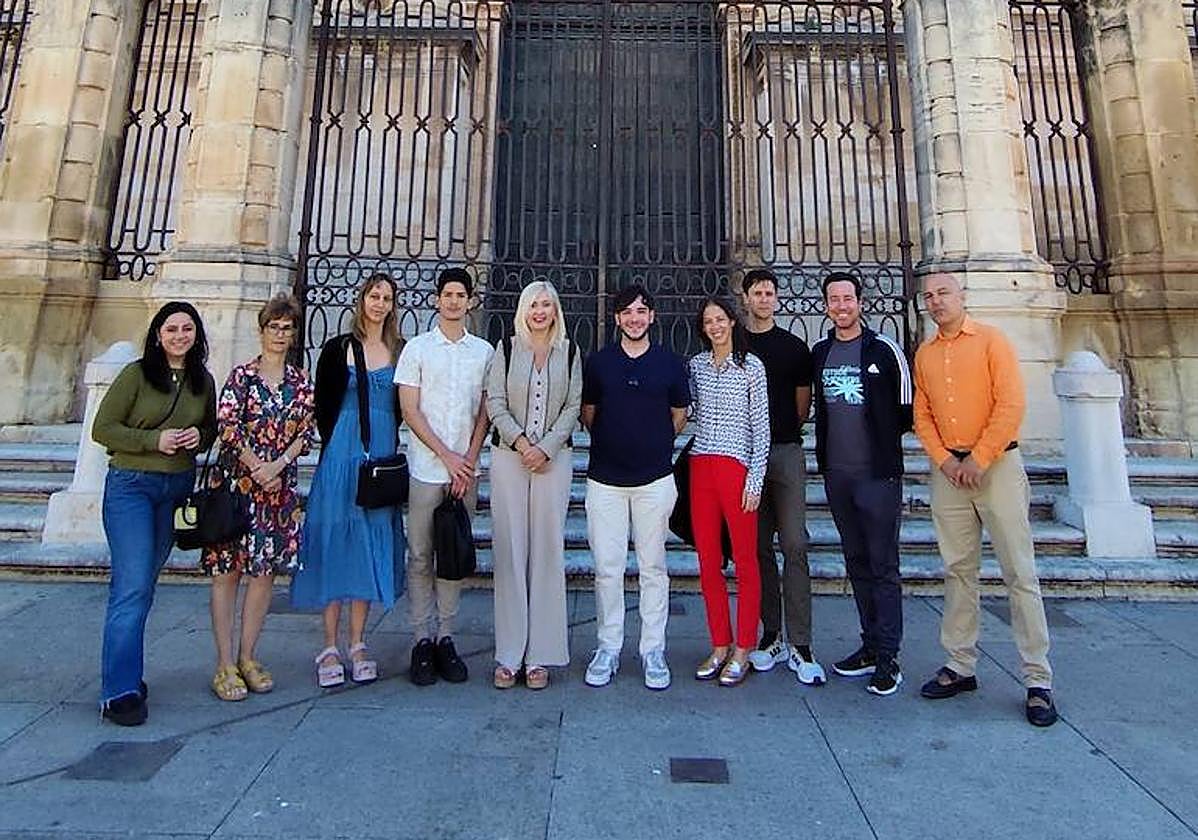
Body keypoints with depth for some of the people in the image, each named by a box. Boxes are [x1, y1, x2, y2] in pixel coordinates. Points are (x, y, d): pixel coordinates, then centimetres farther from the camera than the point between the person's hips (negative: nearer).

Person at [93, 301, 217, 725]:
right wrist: (154, 440, -18)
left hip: (178, 487, 4)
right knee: (132, 586, -9)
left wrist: (201, 435, -5)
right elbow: (102, 428, -6)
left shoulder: (204, 381, 7)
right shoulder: (136, 374, -5)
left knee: (144, 583, 13)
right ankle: (119, 691, -2)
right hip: (130, 486, -4)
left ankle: (123, 672, 27)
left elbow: (213, 429, 17)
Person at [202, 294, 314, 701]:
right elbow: (226, 426, -7)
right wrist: (257, 467, -13)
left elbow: (306, 434, 4)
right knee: (227, 569, 0)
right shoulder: (241, 376, 0)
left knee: (265, 569, 6)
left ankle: (247, 658, 19)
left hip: (280, 486, 3)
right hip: (235, 481, -3)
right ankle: (224, 665, 8)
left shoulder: (301, 382, 9)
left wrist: (278, 465, -10)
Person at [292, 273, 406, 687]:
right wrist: (335, 448, 1)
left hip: (383, 455, 2)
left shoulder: (400, 351, 9)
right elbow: (323, 405, 4)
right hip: (341, 454, -2)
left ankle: (357, 645, 15)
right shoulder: (338, 349, 3)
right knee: (335, 541, 0)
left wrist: (387, 446, 4)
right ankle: (330, 648, 9)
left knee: (371, 545, 6)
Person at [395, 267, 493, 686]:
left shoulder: (484, 351, 10)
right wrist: (446, 455, -9)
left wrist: (469, 460, -4)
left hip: (466, 469, 2)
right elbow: (409, 409, -2)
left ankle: (445, 638, 18)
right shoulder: (417, 348, 4)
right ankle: (423, 640, 13)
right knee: (420, 555, 3)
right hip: (426, 467, -2)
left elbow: (485, 411, 7)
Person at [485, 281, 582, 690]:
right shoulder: (506, 349, 8)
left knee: (548, 552, 1)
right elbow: (495, 403, 1)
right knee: (509, 551, 1)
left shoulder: (569, 352, 10)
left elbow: (573, 407, 4)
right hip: (508, 457, 0)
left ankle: (540, 655, 11)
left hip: (554, 459, 0)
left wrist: (545, 448, -8)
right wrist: (520, 442, -12)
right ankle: (508, 655, 11)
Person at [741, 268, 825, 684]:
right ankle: (772, 635, 17)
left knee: (794, 545, -7)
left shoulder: (794, 346, 9)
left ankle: (800, 645, -1)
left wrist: (781, 432, 9)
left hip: (786, 452, -1)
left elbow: (803, 401, 13)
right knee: (758, 547, 6)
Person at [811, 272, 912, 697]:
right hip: (836, 473, 5)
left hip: (878, 473, -5)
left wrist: (881, 439, 4)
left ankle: (888, 658, 6)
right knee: (857, 562, 12)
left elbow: (906, 409, 1)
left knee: (883, 565, -2)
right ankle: (870, 646, 23)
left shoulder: (883, 349, -3)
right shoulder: (820, 352, 11)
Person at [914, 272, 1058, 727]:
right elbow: (922, 416, 11)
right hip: (948, 470, 4)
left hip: (996, 464, -4)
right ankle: (960, 666, 18)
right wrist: (945, 460, -3)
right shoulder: (924, 354, 12)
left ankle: (1038, 681, 7)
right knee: (957, 571, 9)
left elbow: (1011, 406, -9)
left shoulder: (991, 340, -1)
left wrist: (978, 460, -12)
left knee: (1019, 573, -2)